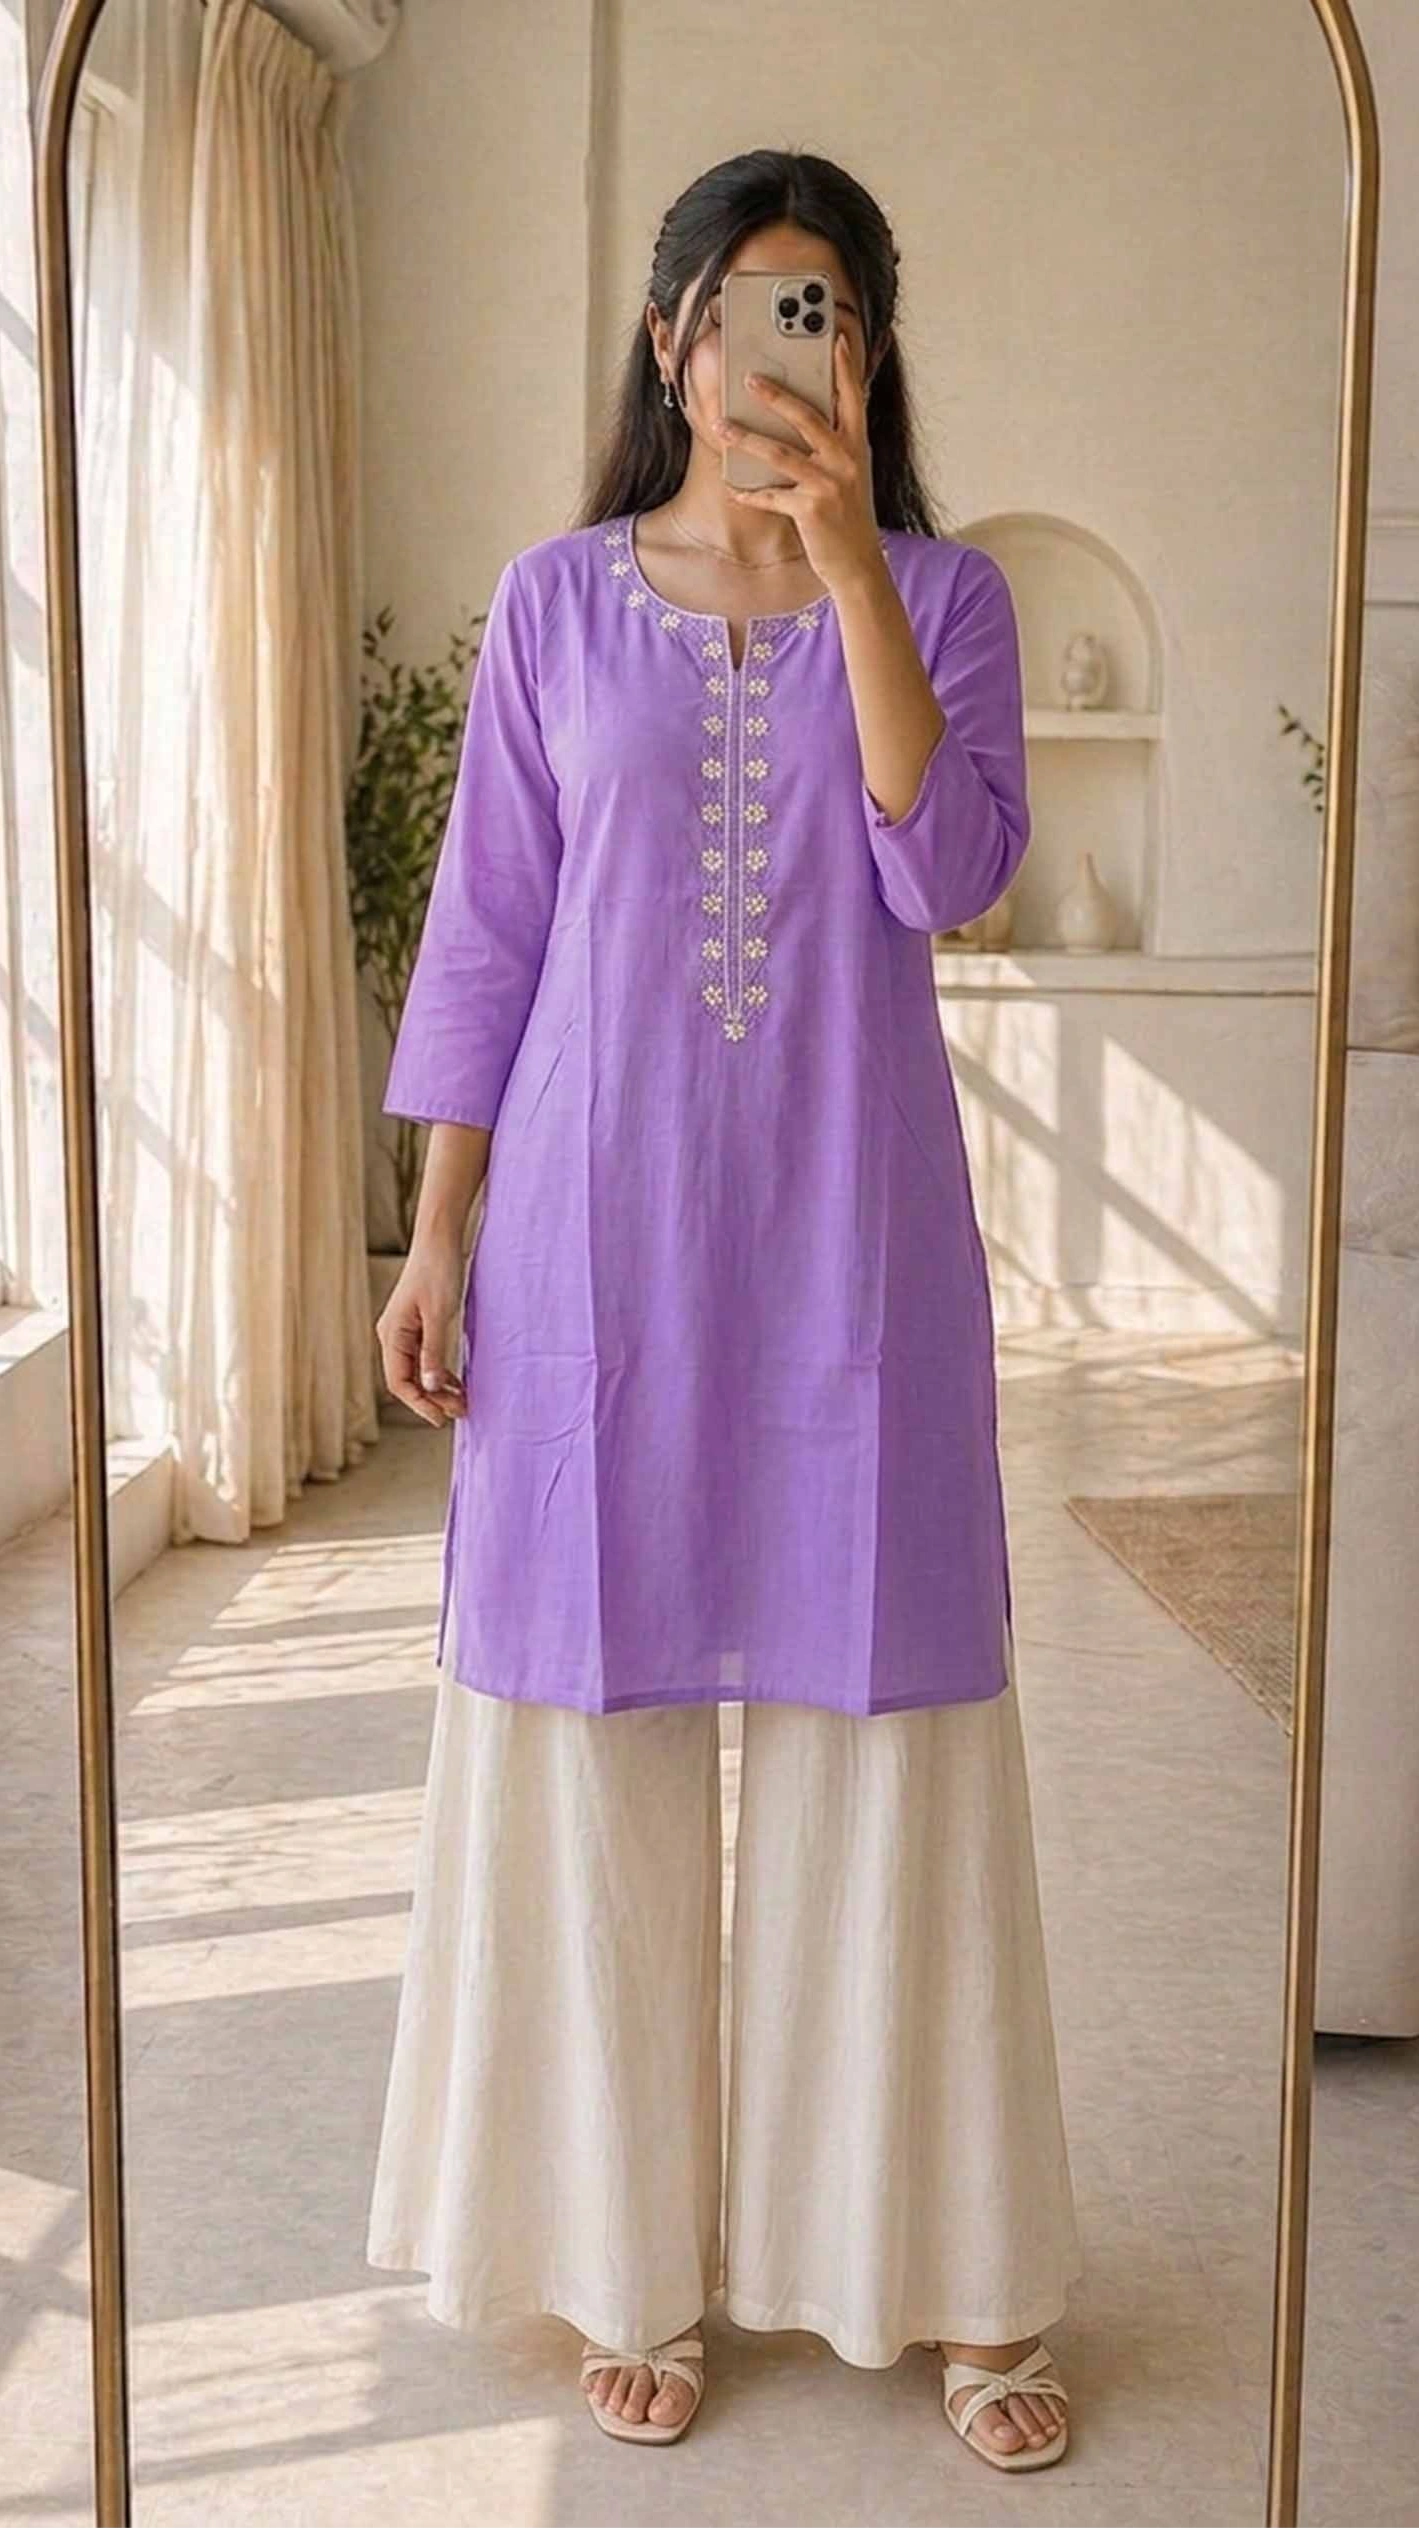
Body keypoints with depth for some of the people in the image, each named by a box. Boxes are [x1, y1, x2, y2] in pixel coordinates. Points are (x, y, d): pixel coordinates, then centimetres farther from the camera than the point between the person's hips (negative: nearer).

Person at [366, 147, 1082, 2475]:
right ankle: (639, 2257, 20)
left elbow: (949, 872, -10)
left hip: (851, 1227, 0)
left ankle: (953, 2270, 18)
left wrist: (849, 562, -16)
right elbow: (486, 930, 6)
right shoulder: (559, 601, 7)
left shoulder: (942, 592, 6)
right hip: (601, 1217, 1)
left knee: (887, 1713, 3)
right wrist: (440, 1235, 0)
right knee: (603, 1715, 4)